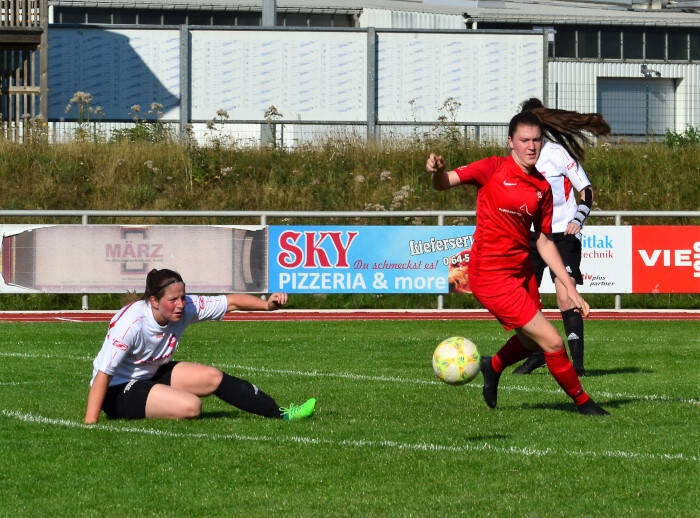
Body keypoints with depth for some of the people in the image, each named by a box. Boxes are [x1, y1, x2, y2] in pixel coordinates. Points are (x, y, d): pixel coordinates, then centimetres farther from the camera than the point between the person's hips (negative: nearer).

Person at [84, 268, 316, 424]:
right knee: (190, 406, -26)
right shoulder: (130, 324, -31)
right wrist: (90, 424, -36)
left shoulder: (186, 307, -12)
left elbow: (231, 302, -5)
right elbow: (103, 374, -32)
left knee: (213, 378, -1)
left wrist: (266, 304, -23)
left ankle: (280, 414, 7)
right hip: (118, 391, -8)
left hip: (152, 374, 8)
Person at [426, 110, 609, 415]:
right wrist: (438, 172, -38)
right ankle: (582, 402, 12)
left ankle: (493, 367, 54)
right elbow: (444, 183, -13)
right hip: (491, 274, -7)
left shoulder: (542, 187, 7)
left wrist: (570, 289, 8)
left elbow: (544, 242, 12)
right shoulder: (493, 169, -9)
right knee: (552, 342, -8)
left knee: (532, 341, 24)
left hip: (522, 271, 7)